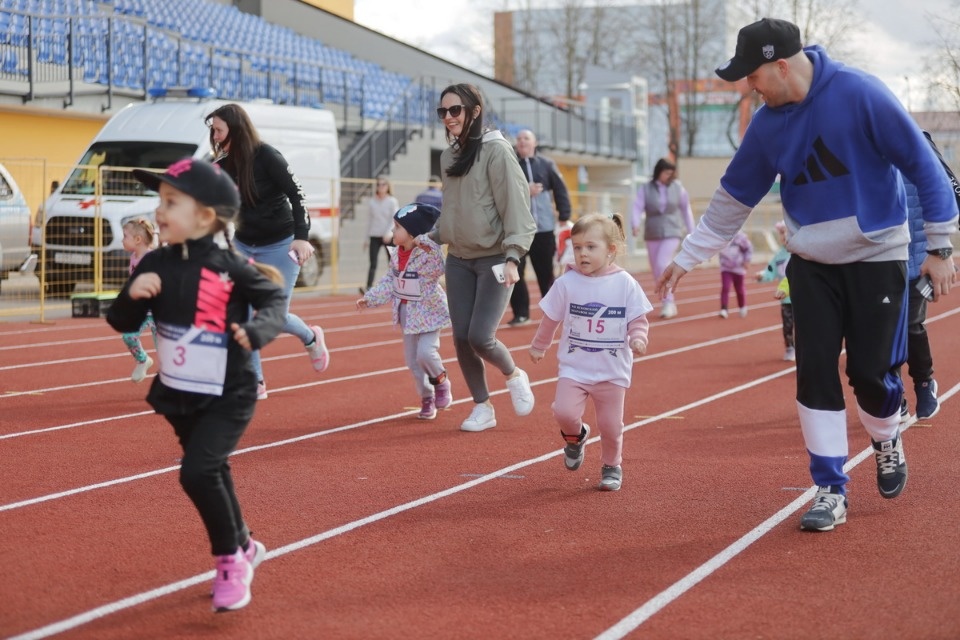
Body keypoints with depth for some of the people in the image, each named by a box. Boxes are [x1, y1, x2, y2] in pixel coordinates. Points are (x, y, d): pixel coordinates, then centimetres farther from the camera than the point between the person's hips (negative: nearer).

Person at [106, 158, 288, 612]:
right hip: (178, 395, 6)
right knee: (212, 474, 20)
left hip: (228, 396, -6)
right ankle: (243, 547, 43)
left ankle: (229, 561, 0)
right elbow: (123, 323, 1)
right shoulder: (154, 265, -4)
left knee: (197, 472, -20)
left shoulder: (230, 268, -16)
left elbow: (275, 299, -5)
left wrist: (257, 330, -25)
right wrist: (132, 294, -20)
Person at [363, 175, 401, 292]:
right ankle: (368, 288, -16)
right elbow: (369, 220, 12)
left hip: (388, 237, -2)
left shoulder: (392, 202, 0)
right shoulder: (371, 202, 8)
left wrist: (388, 233, -20)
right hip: (374, 236, 2)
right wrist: (366, 238, 11)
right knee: (373, 264, -8)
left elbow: (394, 220, -5)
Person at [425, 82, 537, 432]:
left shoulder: (496, 151, -11)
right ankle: (482, 407, 18)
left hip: (494, 259, -6)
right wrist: (432, 237, 11)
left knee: (480, 337, -13)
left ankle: (514, 376, 18)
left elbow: (515, 206, -15)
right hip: (459, 260, 7)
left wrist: (512, 257, -22)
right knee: (462, 339, 2)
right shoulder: (449, 156, 10)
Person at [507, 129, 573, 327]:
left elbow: (560, 191, 7)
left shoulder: (546, 165, 5)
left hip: (544, 228, 1)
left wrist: (564, 217, 1)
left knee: (546, 273, 9)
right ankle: (520, 313, 4)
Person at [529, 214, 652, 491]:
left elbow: (638, 320, -1)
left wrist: (638, 339, -20)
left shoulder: (625, 284, -6)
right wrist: (538, 347, 20)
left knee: (611, 425, 4)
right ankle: (575, 436, 17)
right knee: (564, 411, -18)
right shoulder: (566, 283, -3)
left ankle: (611, 466, 30)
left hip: (613, 371, 0)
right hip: (574, 367, 1)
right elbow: (550, 319, 10)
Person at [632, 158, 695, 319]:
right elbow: (637, 207, -10)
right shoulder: (646, 189, -2)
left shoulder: (677, 187, -1)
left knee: (662, 265, -20)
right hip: (652, 235, 3)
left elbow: (686, 208, 7)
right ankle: (670, 304, 19)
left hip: (671, 233, -3)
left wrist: (691, 230, 8)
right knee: (657, 271, 6)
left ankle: (668, 302, -12)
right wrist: (636, 224, -29)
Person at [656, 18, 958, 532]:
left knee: (871, 371, -2)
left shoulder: (859, 94, -19)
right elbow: (733, 198, 8)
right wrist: (687, 258, 10)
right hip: (811, 263, 4)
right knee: (815, 371, -3)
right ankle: (830, 490, 7)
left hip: (876, 258, -4)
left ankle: (887, 442, 32)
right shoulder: (767, 124, -3)